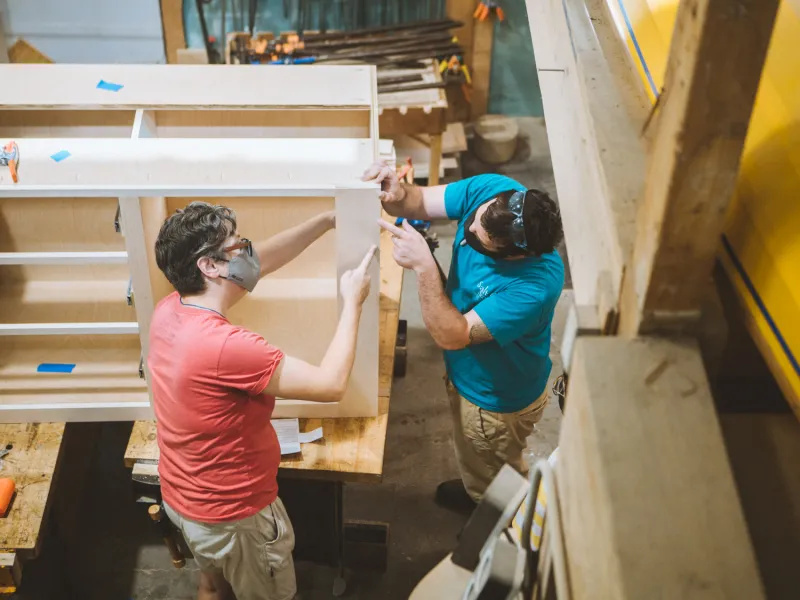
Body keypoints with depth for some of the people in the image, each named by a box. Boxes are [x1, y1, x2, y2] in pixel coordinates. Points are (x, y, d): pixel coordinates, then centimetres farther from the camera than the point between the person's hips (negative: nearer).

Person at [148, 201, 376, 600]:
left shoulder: (169, 310, -11)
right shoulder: (223, 346, -37)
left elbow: (261, 262, 0)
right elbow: (331, 385, -31)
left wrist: (327, 221, -4)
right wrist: (352, 302, -20)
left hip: (183, 497, 7)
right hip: (234, 515, -7)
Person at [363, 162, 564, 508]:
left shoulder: (536, 284, -43)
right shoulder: (490, 190, -25)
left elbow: (452, 335, -37)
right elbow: (418, 203, -15)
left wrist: (423, 266, -45)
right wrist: (397, 194, -37)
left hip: (497, 401, -7)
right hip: (466, 372, 7)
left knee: (491, 483, 25)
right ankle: (475, 493, 66)